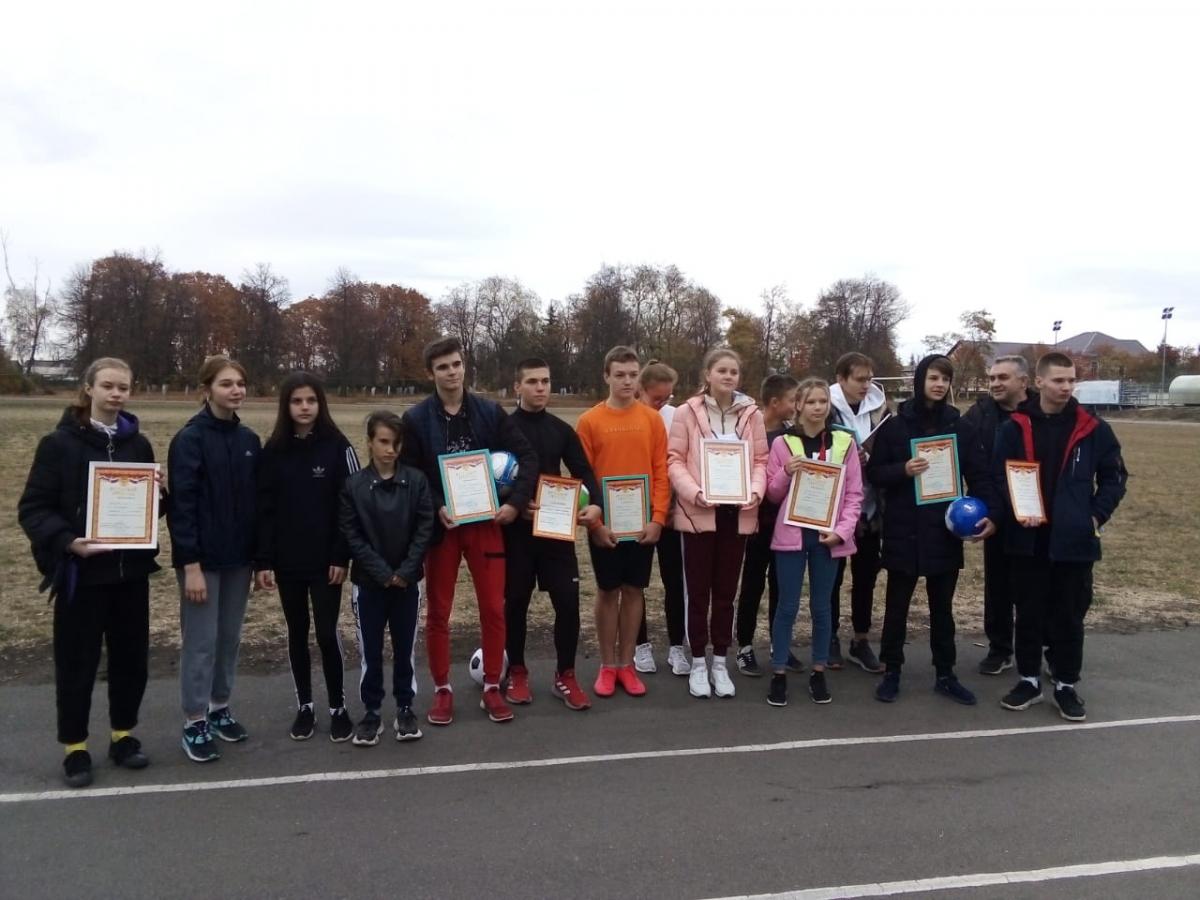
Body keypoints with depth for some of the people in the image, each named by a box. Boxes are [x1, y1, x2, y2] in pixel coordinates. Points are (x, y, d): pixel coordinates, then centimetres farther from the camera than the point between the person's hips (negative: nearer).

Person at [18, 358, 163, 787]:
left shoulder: (138, 444, 7)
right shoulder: (59, 443, -7)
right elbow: (33, 509, -9)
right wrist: (68, 541, -25)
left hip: (131, 570, 4)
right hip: (80, 573, -4)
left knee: (131, 656, 11)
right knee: (77, 662, 5)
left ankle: (123, 735, 28)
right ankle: (74, 747, 21)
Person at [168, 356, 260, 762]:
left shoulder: (249, 440, 6)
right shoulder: (189, 439, -11)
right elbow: (181, 504, -14)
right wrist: (191, 563, -18)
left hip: (239, 557, 5)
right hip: (202, 558, -5)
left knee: (230, 637, 13)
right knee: (201, 642, 1)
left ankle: (220, 707, 28)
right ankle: (195, 723, 14)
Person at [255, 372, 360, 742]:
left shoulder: (337, 447, -5)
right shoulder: (274, 450, 2)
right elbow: (264, 509, 2)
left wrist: (342, 556, -10)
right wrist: (262, 561, -3)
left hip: (325, 560, -3)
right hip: (287, 561, 3)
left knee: (327, 633, 0)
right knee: (297, 633, 12)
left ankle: (338, 708, 15)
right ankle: (304, 707, 24)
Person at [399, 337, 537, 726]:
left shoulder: (490, 411, 1)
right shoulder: (416, 419, -2)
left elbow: (527, 457, 0)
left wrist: (515, 502, -11)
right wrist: (436, 508, -17)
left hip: (485, 522, 1)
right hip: (440, 525, -1)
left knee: (493, 608, 4)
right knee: (438, 611, 7)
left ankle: (492, 688, 19)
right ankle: (442, 689, 21)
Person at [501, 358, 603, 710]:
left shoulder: (562, 430, 8)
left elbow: (584, 473, 6)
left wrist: (594, 504, -13)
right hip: (516, 530, -2)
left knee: (568, 601, -1)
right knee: (516, 602, 7)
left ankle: (565, 676, 14)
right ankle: (517, 673, 24)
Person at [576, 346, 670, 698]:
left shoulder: (652, 419, 2)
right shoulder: (589, 421, -4)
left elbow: (661, 471, 1)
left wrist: (658, 518, -6)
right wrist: (594, 521, -10)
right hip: (605, 523, -2)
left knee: (634, 591, 9)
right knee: (608, 591, 7)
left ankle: (626, 664, 20)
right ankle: (607, 666, 19)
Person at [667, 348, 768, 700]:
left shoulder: (752, 414, 4)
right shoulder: (687, 412, -4)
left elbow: (760, 460, 6)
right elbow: (674, 460, -5)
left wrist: (756, 492, -11)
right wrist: (694, 492, -19)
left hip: (737, 512, 3)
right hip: (699, 512, -2)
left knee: (726, 591, 11)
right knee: (698, 591, 6)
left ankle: (720, 663, 23)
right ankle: (698, 664, 18)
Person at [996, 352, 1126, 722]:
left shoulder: (1093, 429, 0)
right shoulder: (1015, 427, -2)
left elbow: (1114, 477, 7)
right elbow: (999, 476, -1)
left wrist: (1097, 515, -4)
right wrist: (1017, 510, -16)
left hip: (1074, 540, 0)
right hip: (1028, 539, 0)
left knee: (1069, 615, 9)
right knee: (1029, 613, 11)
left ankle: (1066, 685, 23)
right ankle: (1029, 680, 24)